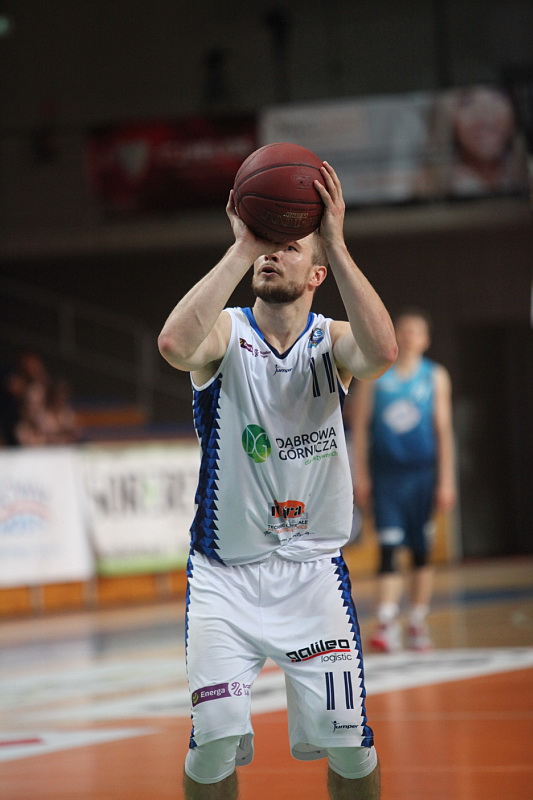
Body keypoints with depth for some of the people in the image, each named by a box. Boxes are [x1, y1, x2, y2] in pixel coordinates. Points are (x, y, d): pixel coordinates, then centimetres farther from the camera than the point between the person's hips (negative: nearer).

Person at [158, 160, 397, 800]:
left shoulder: (332, 341, -1)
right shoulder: (225, 334, -5)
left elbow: (382, 351, -26)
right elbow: (174, 345, -31)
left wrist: (335, 244, -29)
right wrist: (242, 248, -30)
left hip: (312, 569, 2)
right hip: (225, 572, -1)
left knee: (347, 739, -1)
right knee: (216, 735, -12)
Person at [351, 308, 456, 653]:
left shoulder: (435, 376, 5)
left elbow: (444, 429, 4)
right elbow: (360, 425, 5)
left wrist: (446, 480, -1)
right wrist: (361, 476, 0)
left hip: (422, 472, 1)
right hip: (385, 472, -1)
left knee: (421, 552, 6)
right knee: (388, 548, -9)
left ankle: (419, 623, 15)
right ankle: (387, 624, -14)